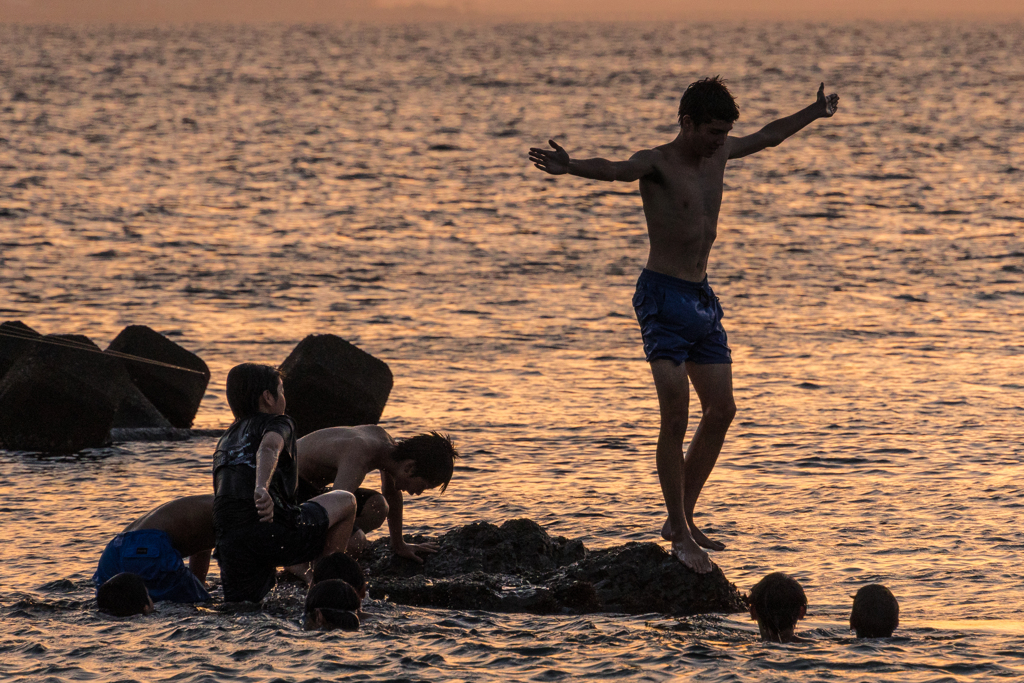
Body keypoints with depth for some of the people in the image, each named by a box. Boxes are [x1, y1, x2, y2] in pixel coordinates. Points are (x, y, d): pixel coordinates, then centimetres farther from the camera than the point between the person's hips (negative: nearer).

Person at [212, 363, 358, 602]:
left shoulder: (226, 442, 32)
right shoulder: (278, 423, 9)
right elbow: (269, 448, -17)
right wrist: (262, 489, -38)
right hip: (273, 531, -6)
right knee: (345, 502, 20)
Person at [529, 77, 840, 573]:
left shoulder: (718, 154, 8)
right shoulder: (658, 163, -14)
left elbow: (769, 136, 26)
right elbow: (615, 170, -36)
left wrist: (816, 112, 36)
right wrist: (569, 167, -56)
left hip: (702, 297, 8)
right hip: (662, 296, -8)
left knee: (721, 410, 7)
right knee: (676, 416, -12)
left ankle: (681, 519, 19)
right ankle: (681, 536, -9)